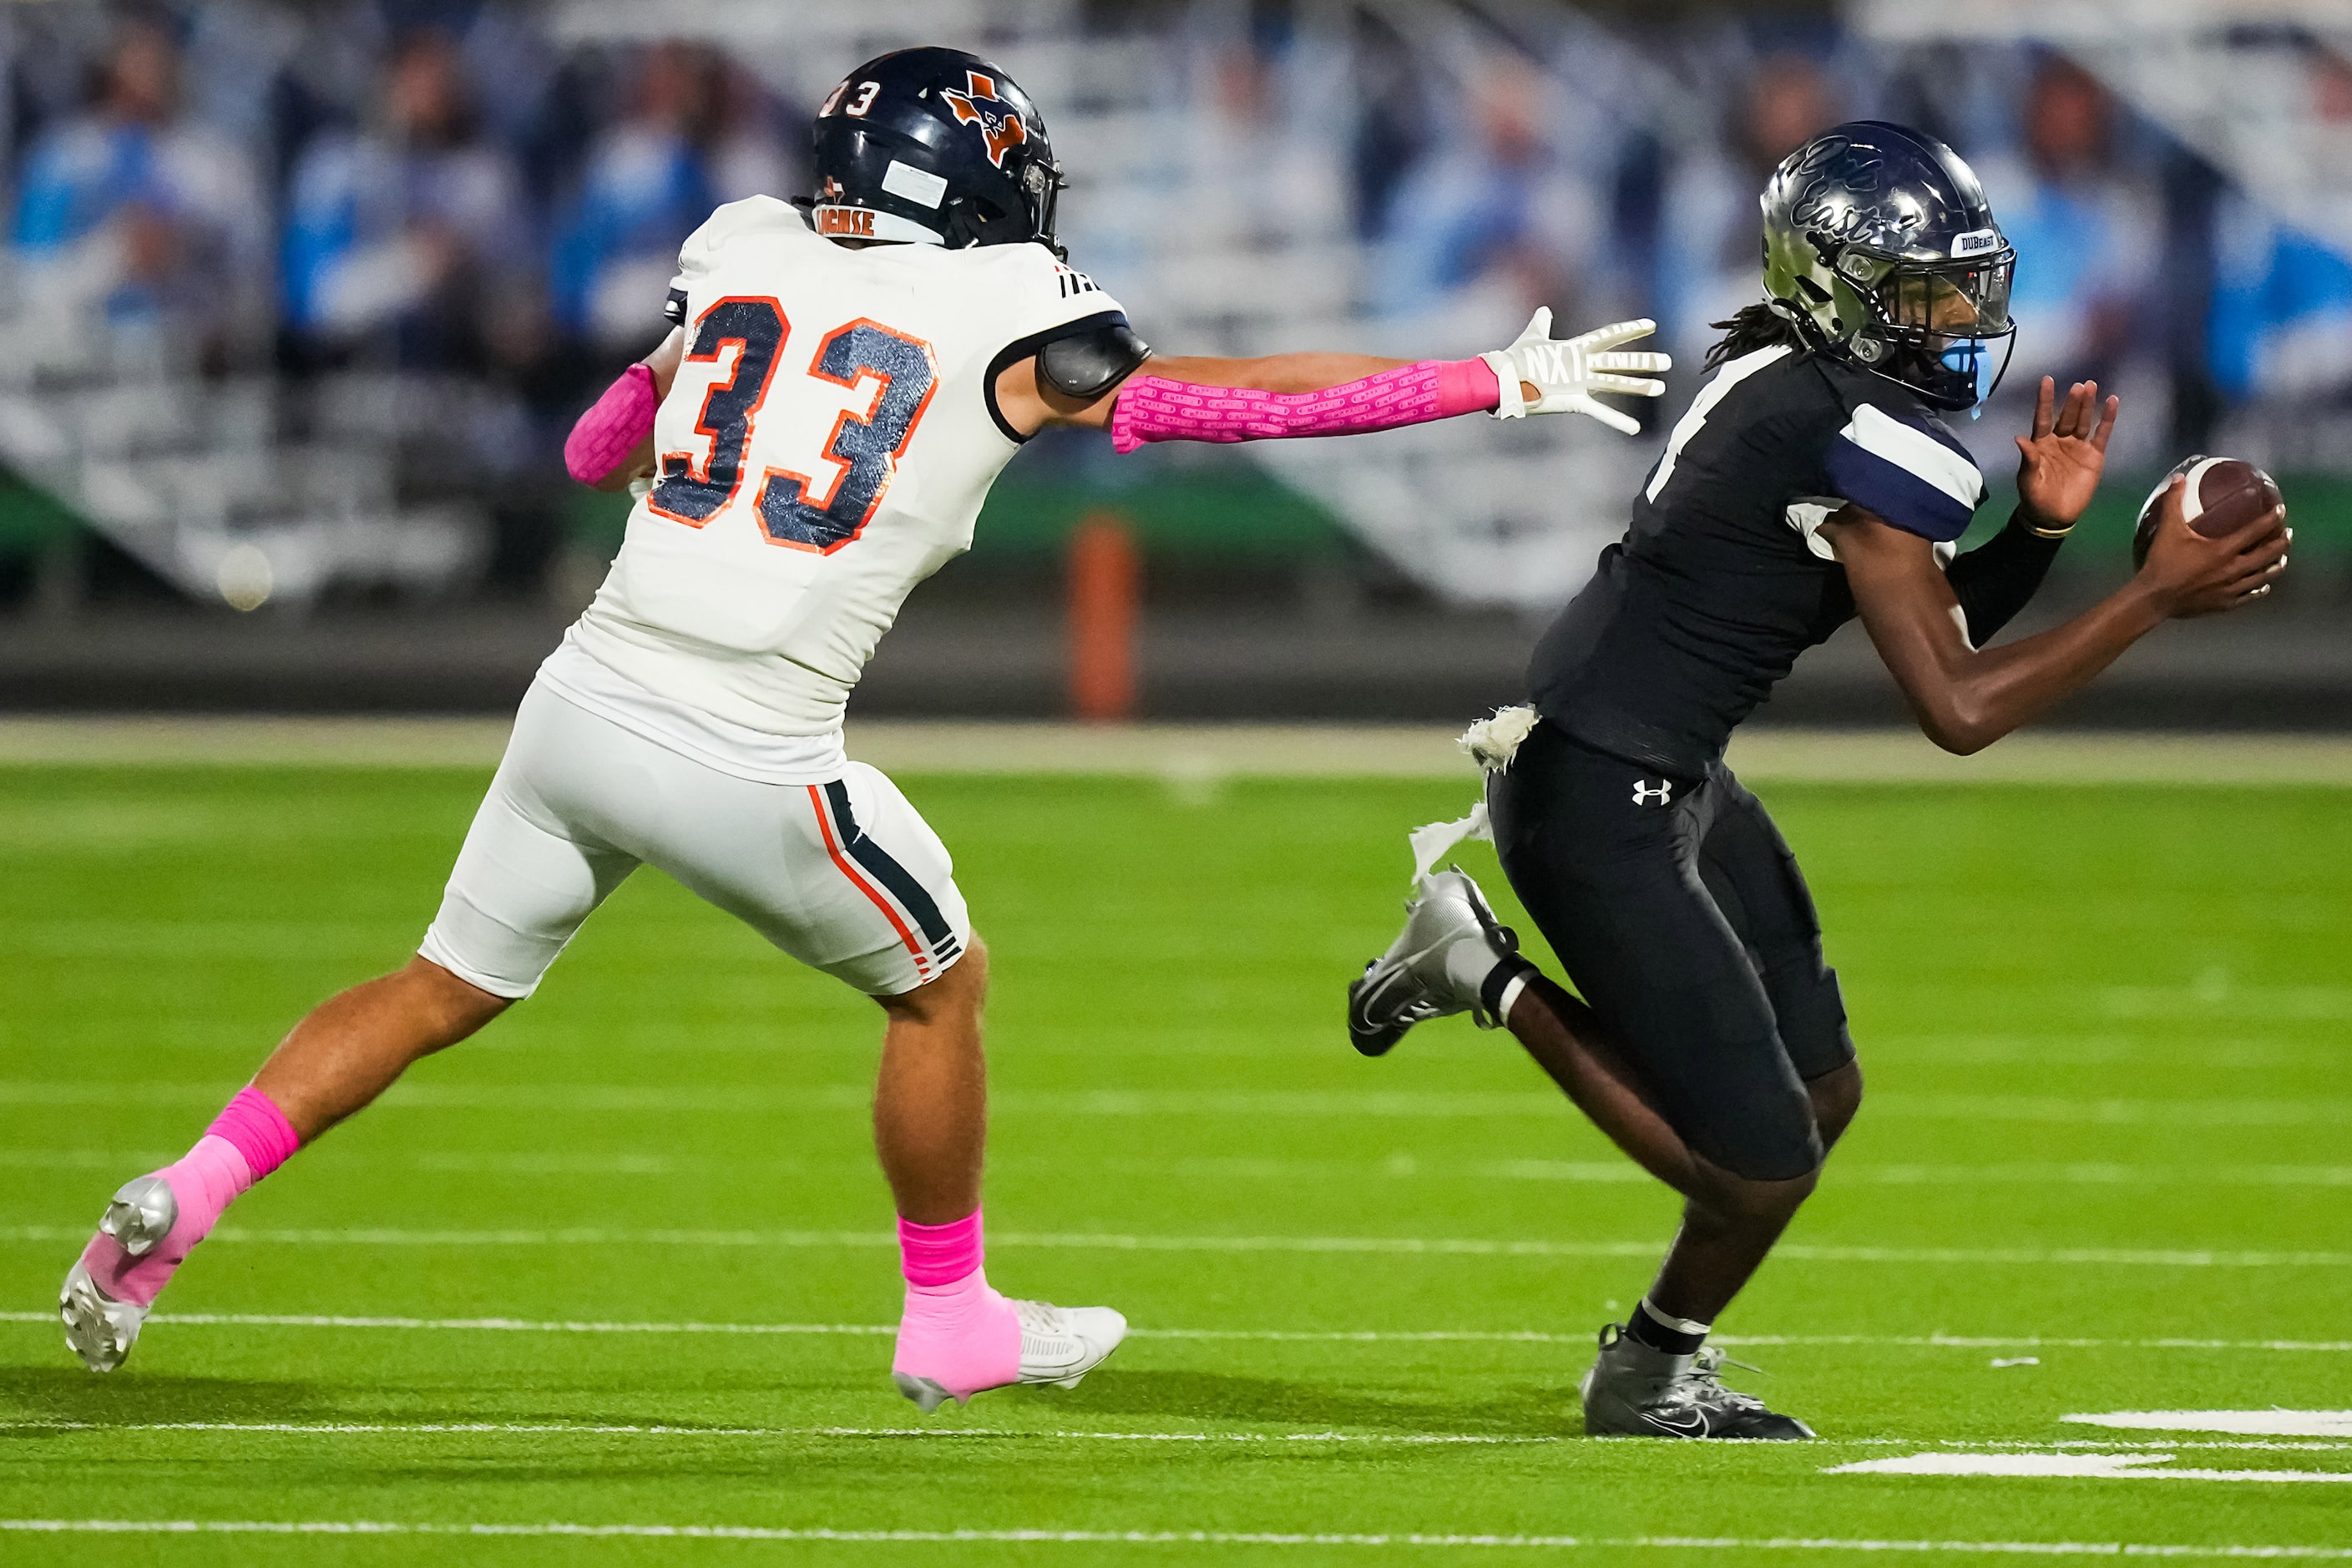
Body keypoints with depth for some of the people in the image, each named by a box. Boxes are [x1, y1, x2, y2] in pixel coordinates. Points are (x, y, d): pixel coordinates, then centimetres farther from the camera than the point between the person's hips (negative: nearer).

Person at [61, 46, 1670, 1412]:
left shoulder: (738, 255, 10)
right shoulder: (1006, 324, -2)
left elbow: (597, 450, 23)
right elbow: (1255, 400, 5)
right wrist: (1506, 382, 14)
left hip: (588, 698, 4)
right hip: (745, 765, -4)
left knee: (448, 989, 21)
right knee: (942, 981, 21)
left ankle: (187, 1192, 6)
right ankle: (951, 1323, 31)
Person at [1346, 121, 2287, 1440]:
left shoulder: (1793, 388, 8)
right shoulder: (1869, 440, -21)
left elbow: (1933, 624, 16)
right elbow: (1957, 710, -21)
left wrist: (2041, 527, -1)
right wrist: (2160, 599, -18)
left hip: (1674, 780, 10)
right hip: (1599, 800, -10)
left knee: (1819, 1093, 16)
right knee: (1761, 1163, -7)